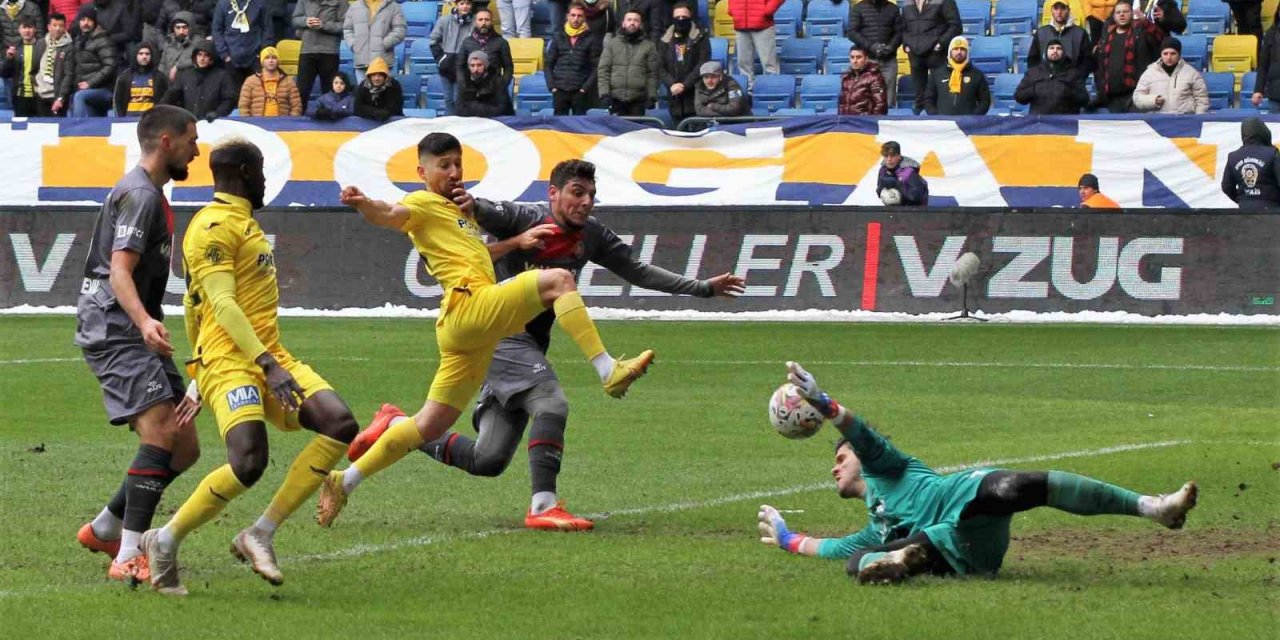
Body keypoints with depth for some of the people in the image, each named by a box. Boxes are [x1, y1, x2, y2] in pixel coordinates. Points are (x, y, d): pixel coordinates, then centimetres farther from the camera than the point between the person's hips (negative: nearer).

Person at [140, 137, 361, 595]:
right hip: (230, 360, -10)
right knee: (249, 460, -26)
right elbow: (222, 303, -18)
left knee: (340, 424, -10)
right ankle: (165, 542, -5)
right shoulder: (214, 226, -8)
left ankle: (261, 534, -8)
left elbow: (191, 303, 28)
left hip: (270, 356, 10)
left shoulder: (242, 223, 23)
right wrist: (268, 364, -26)